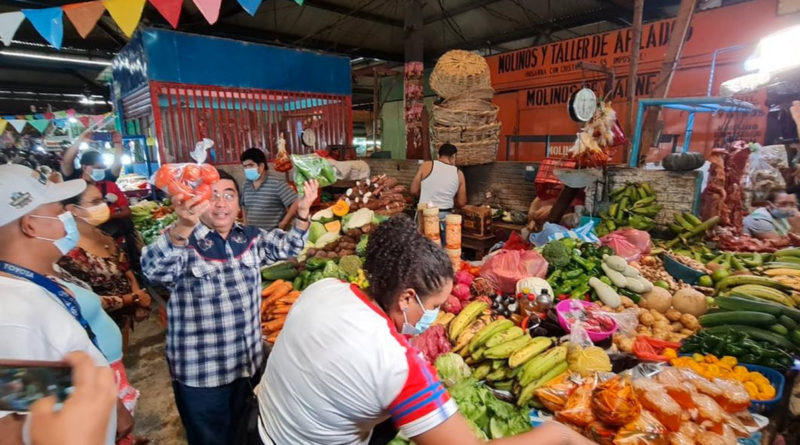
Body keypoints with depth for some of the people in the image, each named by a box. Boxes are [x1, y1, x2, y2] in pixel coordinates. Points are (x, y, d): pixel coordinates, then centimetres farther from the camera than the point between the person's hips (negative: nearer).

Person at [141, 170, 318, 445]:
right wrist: (182, 227, -53)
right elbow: (153, 270, -34)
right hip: (200, 373, -4)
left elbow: (289, 246, 7)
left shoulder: (251, 237, 2)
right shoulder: (180, 243, -16)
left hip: (248, 362, 5)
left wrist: (302, 212, -11)